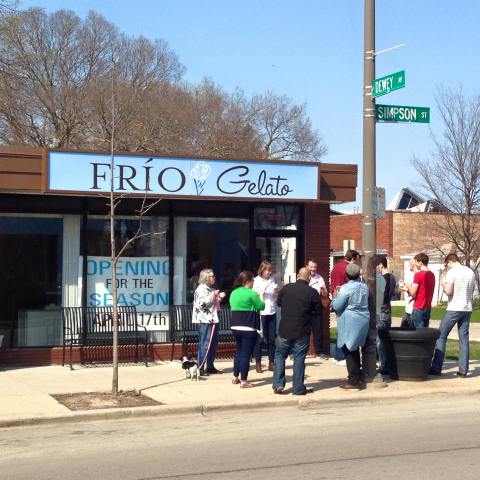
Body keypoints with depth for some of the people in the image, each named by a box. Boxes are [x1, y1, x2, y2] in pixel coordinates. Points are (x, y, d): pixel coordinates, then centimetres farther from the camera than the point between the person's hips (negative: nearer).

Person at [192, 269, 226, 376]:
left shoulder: (210, 288, 21)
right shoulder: (202, 289, -10)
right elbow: (202, 303, -22)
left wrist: (219, 297, 16)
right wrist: (213, 295, -19)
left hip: (212, 320, 10)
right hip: (205, 320, -10)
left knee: (213, 343, 12)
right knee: (205, 344, -10)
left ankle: (210, 366, 20)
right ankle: (200, 368, -8)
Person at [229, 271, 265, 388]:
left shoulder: (234, 293, 10)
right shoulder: (251, 293, -14)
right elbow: (261, 306, -8)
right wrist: (261, 297, 12)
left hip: (235, 326, 8)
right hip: (248, 328, -8)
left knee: (238, 351, 20)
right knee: (246, 354, -3)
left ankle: (235, 377, 25)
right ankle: (243, 381, -2)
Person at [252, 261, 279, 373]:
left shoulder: (272, 281, 11)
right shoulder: (256, 281, -3)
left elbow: (275, 298, 15)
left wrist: (276, 291, -4)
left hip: (271, 312, 4)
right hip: (260, 312, -4)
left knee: (271, 338, 6)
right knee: (259, 338, -1)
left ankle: (271, 362, 14)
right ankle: (258, 363, 5)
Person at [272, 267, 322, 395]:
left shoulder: (286, 288, -3)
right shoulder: (312, 292, -11)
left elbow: (278, 302, 13)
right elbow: (318, 311, -1)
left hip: (284, 330, 2)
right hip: (302, 332, -2)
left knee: (280, 355, 15)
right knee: (299, 358, 6)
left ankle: (278, 384, 7)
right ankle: (298, 388, 8)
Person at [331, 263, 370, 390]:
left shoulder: (346, 288, -16)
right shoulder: (364, 287, 5)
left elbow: (337, 306, -15)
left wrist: (335, 299, 6)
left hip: (350, 323, -7)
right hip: (363, 321, 7)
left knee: (349, 351, 0)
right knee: (355, 349, 20)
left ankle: (354, 380, 0)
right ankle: (358, 377, 26)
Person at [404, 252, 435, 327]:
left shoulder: (418, 275, -15)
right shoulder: (432, 275, 9)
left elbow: (413, 293, -14)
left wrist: (408, 286, 4)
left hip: (418, 308, -8)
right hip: (428, 307, 8)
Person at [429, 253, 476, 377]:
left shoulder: (451, 272, -10)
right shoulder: (470, 272, 9)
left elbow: (448, 292, -15)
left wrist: (444, 286, 3)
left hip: (454, 309, -6)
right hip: (467, 309, 6)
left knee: (441, 336, 3)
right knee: (464, 339, 8)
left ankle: (436, 368, 1)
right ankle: (463, 370, 6)